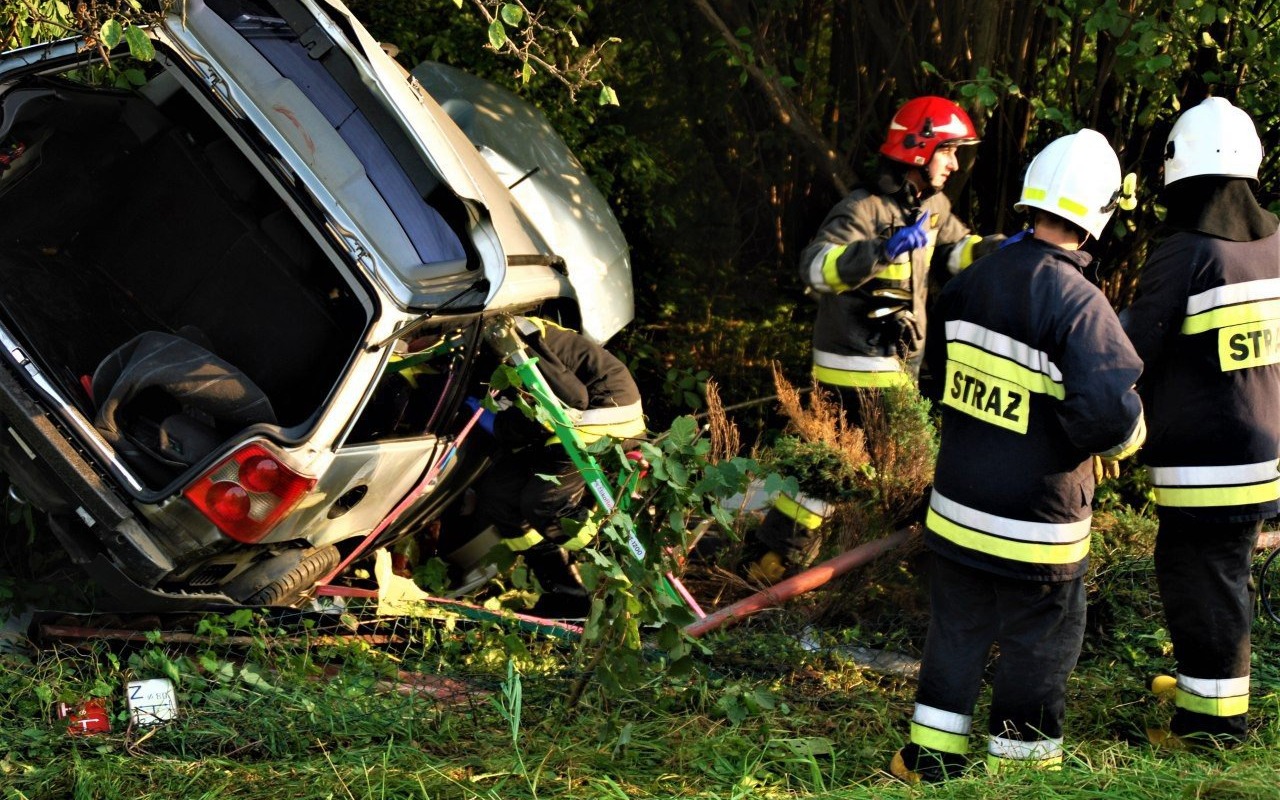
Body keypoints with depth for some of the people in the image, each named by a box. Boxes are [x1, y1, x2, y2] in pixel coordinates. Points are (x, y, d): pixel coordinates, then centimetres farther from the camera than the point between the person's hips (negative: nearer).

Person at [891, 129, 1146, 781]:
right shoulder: (1076, 301, -23)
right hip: (1035, 529, -6)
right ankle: (1020, 761, 22)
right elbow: (1110, 410, -29)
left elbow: (940, 357, 16)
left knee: (955, 634, 19)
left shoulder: (975, 278, -1)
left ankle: (930, 758, 27)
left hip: (956, 507, 6)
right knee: (1040, 645, 12)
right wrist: (1125, 436, -7)